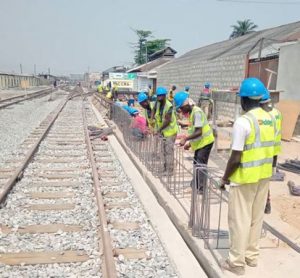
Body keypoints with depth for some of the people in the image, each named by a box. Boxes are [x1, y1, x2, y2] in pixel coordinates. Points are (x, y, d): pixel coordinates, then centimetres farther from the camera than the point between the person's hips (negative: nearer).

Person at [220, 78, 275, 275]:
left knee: (240, 220, 5)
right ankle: (252, 256, 31)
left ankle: (237, 262, 16)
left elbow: (235, 158, -20)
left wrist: (225, 178, -6)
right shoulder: (270, 119, 2)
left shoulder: (243, 122, -20)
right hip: (264, 176, 7)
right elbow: (270, 151, 9)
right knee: (257, 218, 17)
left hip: (245, 178, -7)